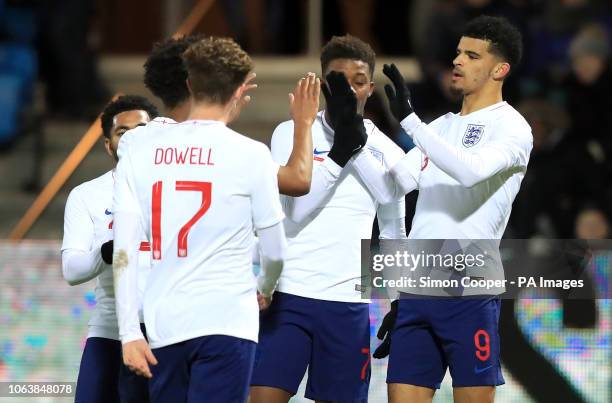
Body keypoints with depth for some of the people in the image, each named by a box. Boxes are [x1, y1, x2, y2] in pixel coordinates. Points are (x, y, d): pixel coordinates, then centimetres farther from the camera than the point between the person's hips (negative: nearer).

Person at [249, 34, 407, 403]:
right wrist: (341, 151, -16)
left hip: (349, 302, 2)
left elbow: (393, 234, 17)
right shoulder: (291, 134, 2)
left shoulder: (386, 152, 9)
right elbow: (295, 211, -10)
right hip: (288, 293, -2)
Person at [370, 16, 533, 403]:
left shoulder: (511, 128, -3)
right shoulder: (441, 126, 20)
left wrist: (409, 118, -24)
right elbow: (393, 185, 14)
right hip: (415, 293, 7)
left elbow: (471, 170, -23)